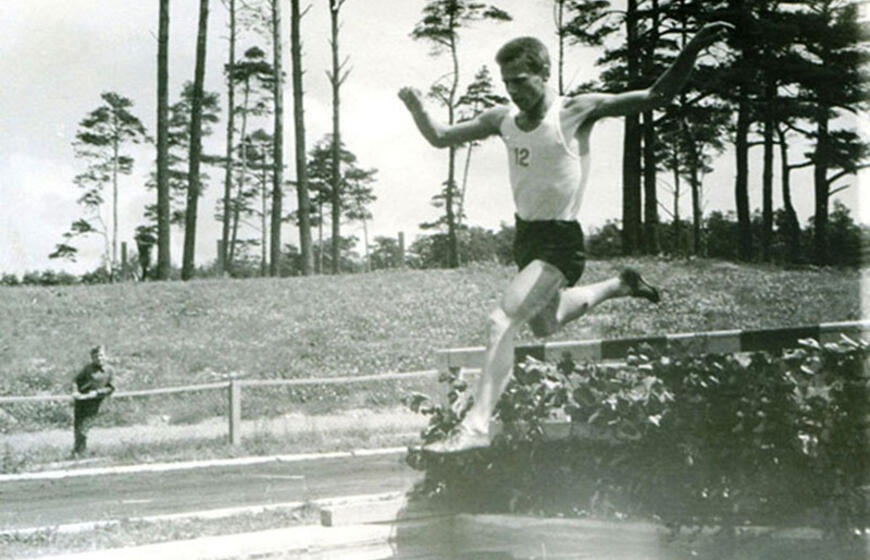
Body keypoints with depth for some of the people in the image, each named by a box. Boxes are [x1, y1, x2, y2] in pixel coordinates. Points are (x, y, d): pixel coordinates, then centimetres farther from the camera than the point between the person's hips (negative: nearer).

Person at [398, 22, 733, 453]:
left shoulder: (576, 112, -15)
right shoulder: (503, 120, 0)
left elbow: (657, 97, -16)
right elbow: (439, 137, 7)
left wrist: (691, 51, -30)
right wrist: (416, 108, -12)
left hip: (560, 243, -8)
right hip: (525, 237, 8)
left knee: (503, 320, -24)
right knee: (543, 326, 28)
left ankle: (477, 424, -24)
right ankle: (618, 286, 50)